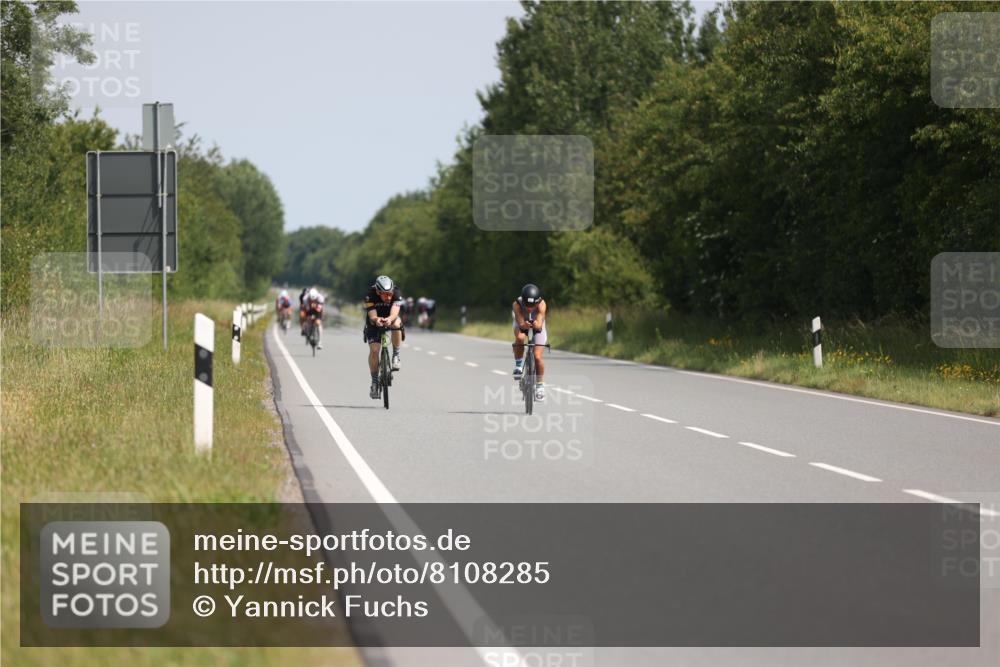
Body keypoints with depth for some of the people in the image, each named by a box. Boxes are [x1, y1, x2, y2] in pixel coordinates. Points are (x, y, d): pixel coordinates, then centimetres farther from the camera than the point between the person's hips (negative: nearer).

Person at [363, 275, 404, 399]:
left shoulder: (396, 293, -28)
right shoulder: (370, 295, -29)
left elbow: (394, 313, -39)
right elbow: (372, 316, -35)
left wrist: (389, 319, -62)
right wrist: (377, 320, -59)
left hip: (391, 318, 1)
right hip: (375, 322, -1)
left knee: (397, 324, -35)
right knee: (374, 350, -18)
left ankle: (396, 355, -16)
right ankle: (374, 382, -5)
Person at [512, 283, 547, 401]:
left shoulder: (541, 304, -35)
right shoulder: (517, 304, -35)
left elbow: (540, 324, -42)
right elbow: (521, 324, -38)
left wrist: (536, 325, -66)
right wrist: (525, 325, -61)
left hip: (537, 325, 0)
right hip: (522, 323, 0)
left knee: (537, 357, -12)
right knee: (520, 337, -36)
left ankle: (540, 384, 9)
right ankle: (518, 364, -12)